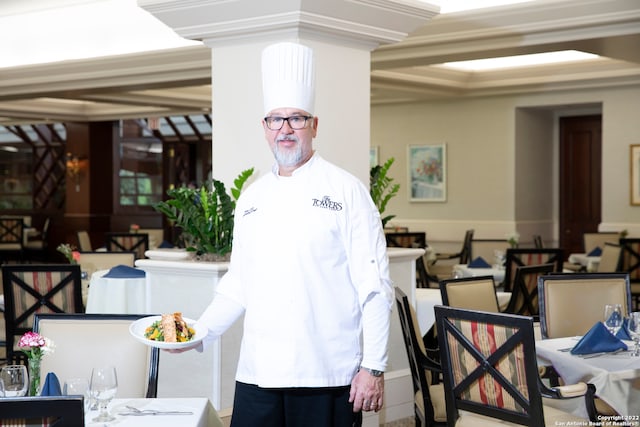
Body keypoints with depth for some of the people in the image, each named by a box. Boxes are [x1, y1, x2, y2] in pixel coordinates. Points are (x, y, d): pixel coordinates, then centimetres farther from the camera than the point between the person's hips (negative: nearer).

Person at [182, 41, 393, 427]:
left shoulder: (347, 191, -3)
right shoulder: (252, 199, 12)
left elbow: (374, 286, -7)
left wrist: (374, 367, -11)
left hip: (327, 377, -4)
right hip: (258, 375, 4)